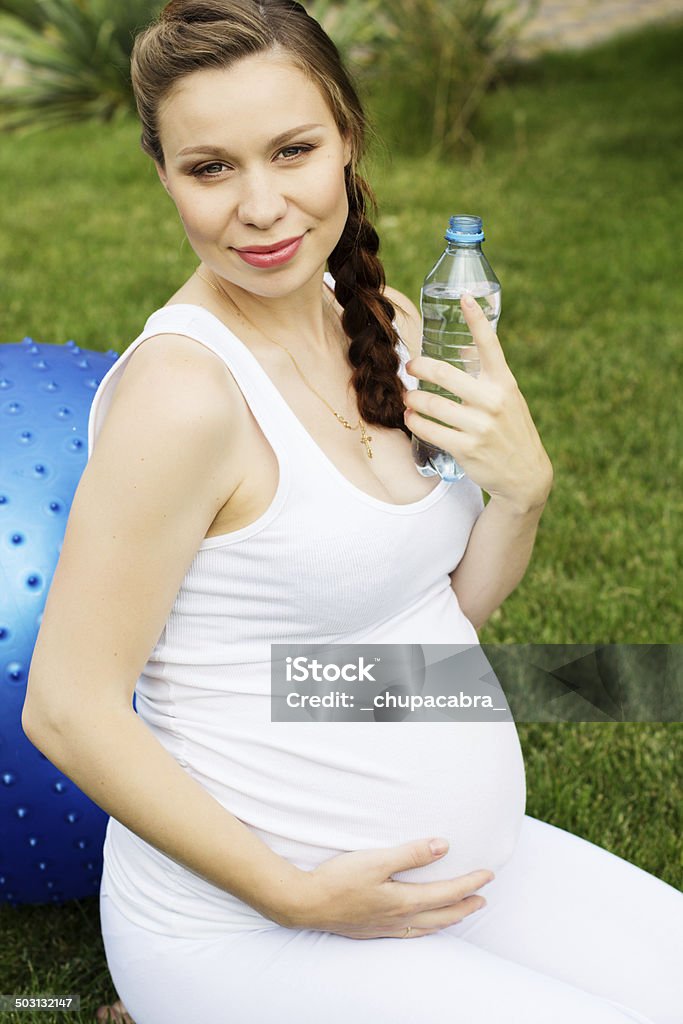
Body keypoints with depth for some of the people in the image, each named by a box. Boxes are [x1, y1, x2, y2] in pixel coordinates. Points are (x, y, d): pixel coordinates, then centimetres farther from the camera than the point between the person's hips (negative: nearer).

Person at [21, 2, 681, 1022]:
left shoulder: (386, 324, 1)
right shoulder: (183, 389, -22)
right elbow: (69, 710, -20)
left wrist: (523, 483, -11)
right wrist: (297, 895, -18)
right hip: (246, 921, -8)